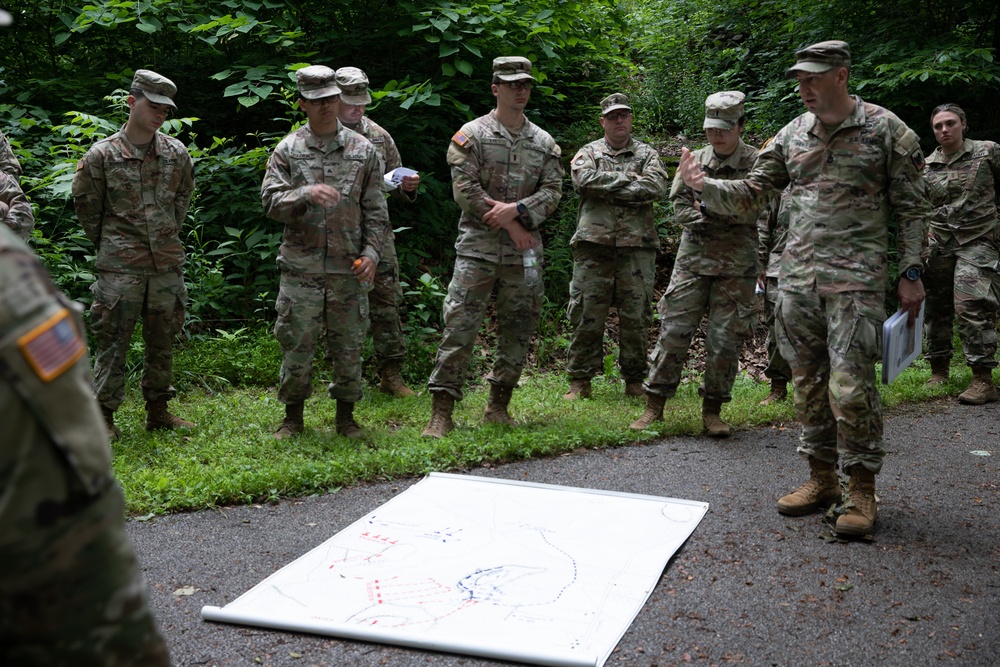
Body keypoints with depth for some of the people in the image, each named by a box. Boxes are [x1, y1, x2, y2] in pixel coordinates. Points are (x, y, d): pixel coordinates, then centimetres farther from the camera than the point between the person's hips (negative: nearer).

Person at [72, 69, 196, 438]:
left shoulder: (177, 152, 4)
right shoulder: (102, 155, -6)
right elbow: (85, 203, 5)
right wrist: (108, 243, 8)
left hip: (167, 263, 4)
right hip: (119, 267, -4)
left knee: (162, 341, 12)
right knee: (112, 341, -1)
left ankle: (157, 411, 24)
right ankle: (104, 415, 9)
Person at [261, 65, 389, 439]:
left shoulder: (363, 150, 8)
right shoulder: (288, 150, 5)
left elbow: (376, 211, 8)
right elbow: (271, 202, -3)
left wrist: (371, 252, -3)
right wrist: (306, 194, -21)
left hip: (348, 269, 1)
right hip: (300, 269, -1)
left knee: (349, 345, 6)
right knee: (297, 345, 2)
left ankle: (346, 415, 22)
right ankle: (293, 417, 18)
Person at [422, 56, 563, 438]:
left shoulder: (544, 143, 13)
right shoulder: (472, 135, 1)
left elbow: (553, 191, 5)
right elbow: (464, 190, -8)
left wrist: (517, 209, -13)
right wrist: (508, 224, -11)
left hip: (524, 250, 4)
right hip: (478, 247, -4)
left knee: (517, 328, 8)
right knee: (460, 326, -8)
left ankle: (498, 406, 21)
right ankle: (441, 412, -4)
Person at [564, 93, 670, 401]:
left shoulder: (647, 154, 14)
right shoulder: (589, 152, 13)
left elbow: (656, 187, -6)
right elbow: (584, 179, -9)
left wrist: (607, 188, -8)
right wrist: (626, 179, -7)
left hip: (637, 245, 1)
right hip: (594, 242, -1)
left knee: (636, 315, 3)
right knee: (587, 314, -2)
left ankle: (635, 380, 14)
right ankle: (580, 380, 7)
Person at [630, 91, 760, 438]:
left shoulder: (756, 163, -2)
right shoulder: (694, 160, 7)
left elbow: (752, 208, -13)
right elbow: (680, 207, 2)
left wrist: (708, 207, -16)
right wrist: (720, 220, -11)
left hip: (737, 266, -2)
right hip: (693, 259, 2)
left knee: (725, 341, 0)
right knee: (673, 331, -1)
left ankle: (712, 410, 14)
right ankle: (654, 406, 7)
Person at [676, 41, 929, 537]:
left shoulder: (885, 130, -2)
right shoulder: (792, 135, 11)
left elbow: (911, 207, 1)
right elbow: (752, 193, 13)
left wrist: (911, 273, -4)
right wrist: (703, 186, -4)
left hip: (855, 278, -5)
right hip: (797, 276, 5)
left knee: (850, 386, -10)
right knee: (808, 383, 9)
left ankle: (862, 490, 3)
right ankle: (821, 478, 21)